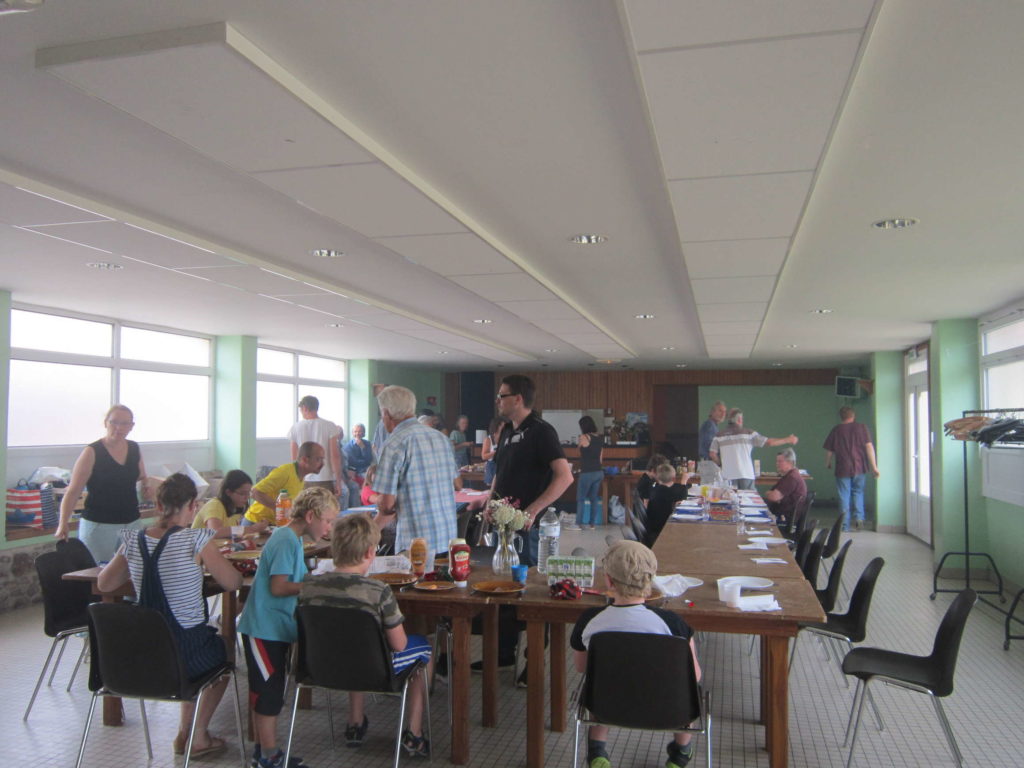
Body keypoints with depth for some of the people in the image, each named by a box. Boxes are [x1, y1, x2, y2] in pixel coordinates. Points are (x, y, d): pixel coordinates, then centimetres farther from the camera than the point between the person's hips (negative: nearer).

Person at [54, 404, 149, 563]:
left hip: (132, 523, 4)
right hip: (98, 525, -4)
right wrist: (63, 524, -20)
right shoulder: (92, 452, -8)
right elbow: (73, 492, -10)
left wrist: (146, 485, 2)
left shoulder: (134, 449, 6)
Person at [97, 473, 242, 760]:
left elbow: (104, 583, 9)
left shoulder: (133, 541, -4)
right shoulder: (196, 540, -19)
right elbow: (232, 583, -12)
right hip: (186, 651, -5)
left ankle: (185, 731, 39)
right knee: (225, 647, 28)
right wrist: (213, 563, 7)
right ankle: (197, 737, 33)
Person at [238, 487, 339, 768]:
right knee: (269, 694, 2)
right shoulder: (286, 540, -20)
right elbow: (278, 587, -24)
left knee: (268, 693, 18)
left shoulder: (291, 539, 11)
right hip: (265, 630, -10)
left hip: (274, 628, 10)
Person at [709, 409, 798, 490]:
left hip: (728, 476, 1)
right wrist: (788, 440, 15)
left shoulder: (719, 436, 4)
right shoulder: (748, 433, 1)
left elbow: (712, 454, -1)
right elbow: (769, 442, 3)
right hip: (746, 475, -1)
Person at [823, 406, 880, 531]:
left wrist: (828, 464, 22)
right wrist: (874, 467, -5)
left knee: (844, 496, 4)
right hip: (860, 468, 1)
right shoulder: (861, 428, 0)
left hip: (843, 469, -1)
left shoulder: (836, 430, 1)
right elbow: (869, 447, -6)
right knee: (858, 492, 18)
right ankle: (859, 517, 1)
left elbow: (829, 451, 4)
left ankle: (845, 525, 5)